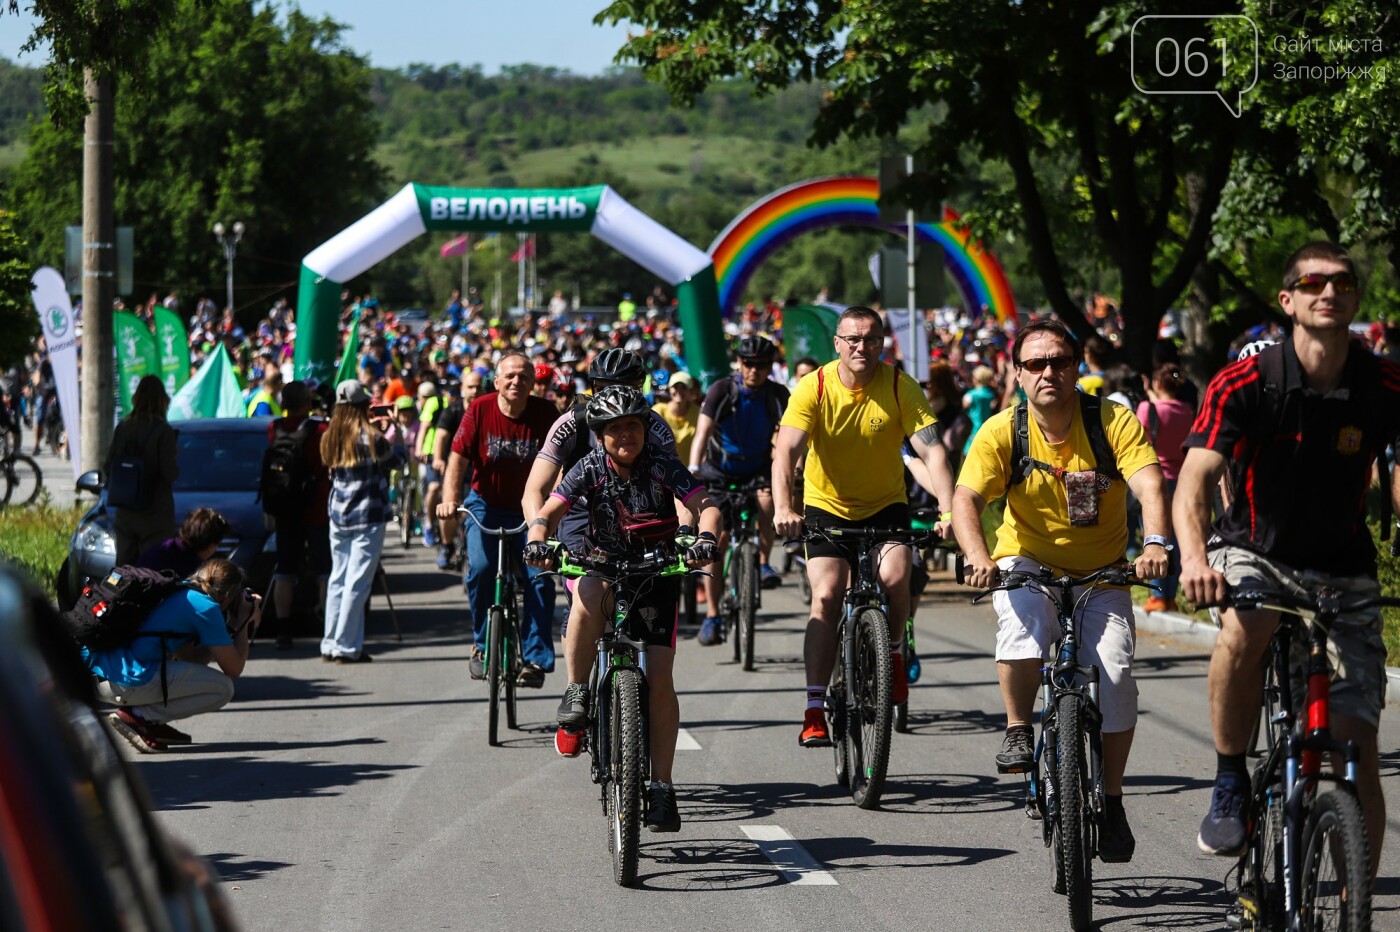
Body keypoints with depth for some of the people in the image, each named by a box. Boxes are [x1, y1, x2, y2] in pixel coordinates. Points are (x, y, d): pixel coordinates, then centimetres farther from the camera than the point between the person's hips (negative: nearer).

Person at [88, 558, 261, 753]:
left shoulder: (176, 595, 24)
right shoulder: (206, 607, -2)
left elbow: (192, 657, 31)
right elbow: (234, 669, 3)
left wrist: (233, 628, 30)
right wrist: (244, 625, 17)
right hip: (127, 681, -9)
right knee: (223, 689, 1)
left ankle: (152, 723, 16)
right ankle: (138, 717, -5)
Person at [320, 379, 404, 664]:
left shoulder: (330, 438, 4)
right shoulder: (371, 438, -12)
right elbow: (395, 459, 3)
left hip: (338, 514, 6)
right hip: (368, 516, -6)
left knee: (338, 578, 12)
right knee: (357, 581, -4)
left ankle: (330, 645, 12)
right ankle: (346, 647, -5)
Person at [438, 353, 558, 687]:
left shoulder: (545, 414, -11)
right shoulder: (480, 409, -11)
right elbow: (459, 456, -11)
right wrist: (449, 498, -25)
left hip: (529, 508, 0)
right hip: (486, 505, 0)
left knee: (539, 577, -14)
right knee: (480, 568, -20)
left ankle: (534, 659, -5)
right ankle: (482, 644, 1)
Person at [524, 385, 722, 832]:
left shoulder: (662, 464, -14)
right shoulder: (591, 468, -11)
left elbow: (705, 506, -23)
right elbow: (548, 513, -16)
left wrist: (706, 537, -44)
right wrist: (537, 540, -38)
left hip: (657, 573, 0)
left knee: (659, 675, -12)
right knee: (588, 596, -38)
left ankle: (661, 786, -5)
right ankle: (577, 695, -20)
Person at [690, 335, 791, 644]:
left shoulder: (778, 395, -11)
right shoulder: (721, 391, -15)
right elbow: (703, 432, -25)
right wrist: (693, 469, -40)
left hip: (758, 470, 1)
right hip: (721, 473, -1)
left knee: (767, 501, -33)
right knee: (717, 540, -8)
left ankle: (763, 564, -12)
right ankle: (712, 616, -4)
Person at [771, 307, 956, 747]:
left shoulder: (900, 387, -13)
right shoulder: (814, 387, -14)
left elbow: (931, 449, -21)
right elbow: (785, 450, -24)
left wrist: (949, 511, -35)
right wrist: (783, 508, -41)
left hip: (885, 504, 0)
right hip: (827, 505, 0)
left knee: (896, 575, -26)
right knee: (827, 595, -18)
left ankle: (892, 650, 6)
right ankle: (814, 711, -13)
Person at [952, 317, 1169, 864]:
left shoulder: (1113, 422, -12)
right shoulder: (1001, 432, -11)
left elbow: (1148, 483, -25)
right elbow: (966, 498, -21)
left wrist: (1155, 542, -45)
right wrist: (978, 557, -41)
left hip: (1102, 573, 1)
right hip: (1028, 565, -1)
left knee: (1115, 672, -18)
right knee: (1023, 624, -34)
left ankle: (1112, 800, 0)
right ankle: (1018, 730, -9)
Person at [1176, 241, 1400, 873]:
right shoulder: (1244, 384, -15)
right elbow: (1195, 478, -24)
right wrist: (1194, 558, -43)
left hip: (1340, 571, 2)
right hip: (1254, 553, -2)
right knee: (1245, 629, -37)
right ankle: (1230, 785, -16)